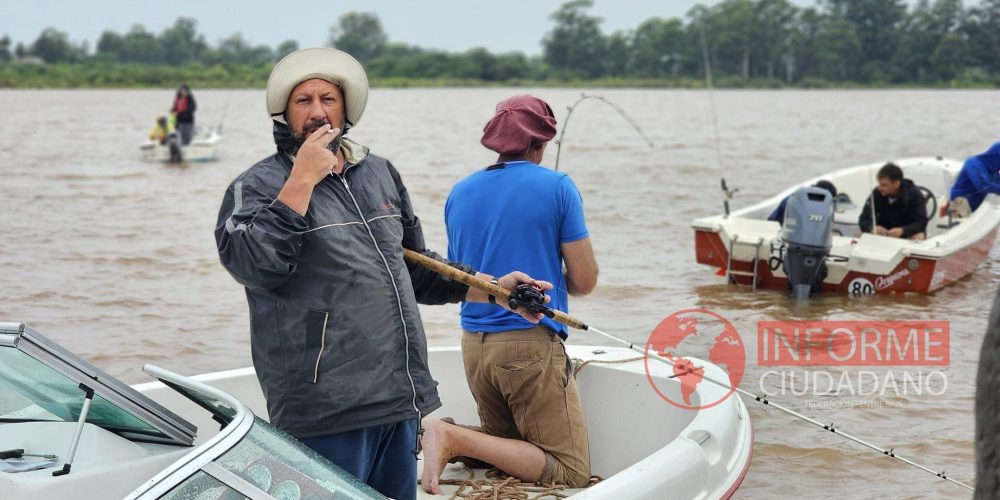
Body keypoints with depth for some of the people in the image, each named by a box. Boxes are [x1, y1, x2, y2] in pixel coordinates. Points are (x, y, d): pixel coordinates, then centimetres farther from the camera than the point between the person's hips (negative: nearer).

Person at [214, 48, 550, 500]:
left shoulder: (380, 174, 18)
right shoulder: (257, 186, -3)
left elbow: (418, 268, 27)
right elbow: (253, 266, -22)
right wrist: (302, 180, -18)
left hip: (400, 398, 7)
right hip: (325, 411, -7)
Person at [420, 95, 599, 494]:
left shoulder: (460, 193, 11)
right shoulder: (557, 187, -4)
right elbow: (584, 281, -3)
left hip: (474, 344, 7)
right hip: (531, 344, -7)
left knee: (509, 448, 22)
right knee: (571, 472, -4)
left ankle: (425, 432, -3)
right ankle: (455, 439, -19)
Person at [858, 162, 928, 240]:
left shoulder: (914, 194, -17)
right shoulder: (876, 193, -12)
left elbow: (921, 222, -20)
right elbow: (864, 220, -11)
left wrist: (902, 230, -40)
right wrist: (872, 228, -36)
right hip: (883, 233, 2)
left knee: (919, 237, -34)